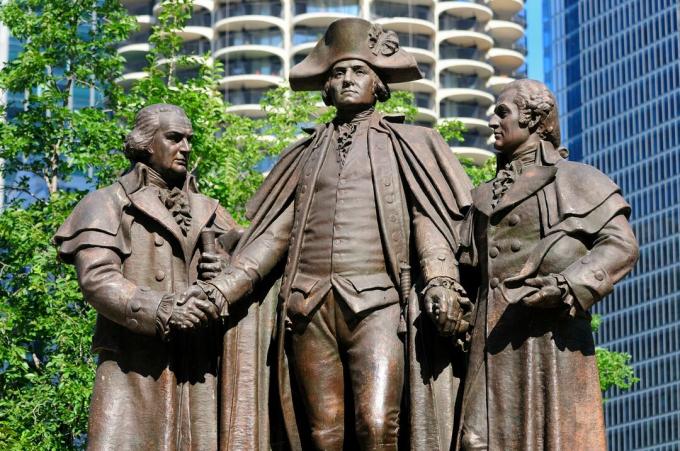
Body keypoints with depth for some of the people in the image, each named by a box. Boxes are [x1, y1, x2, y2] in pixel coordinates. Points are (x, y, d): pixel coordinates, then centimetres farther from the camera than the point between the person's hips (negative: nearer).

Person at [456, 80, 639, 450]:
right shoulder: (484, 197, 24)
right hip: (495, 337, 5)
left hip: (549, 331, -5)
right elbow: (471, 267, 22)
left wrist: (567, 288, -16)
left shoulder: (573, 179, 6)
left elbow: (621, 244, -3)